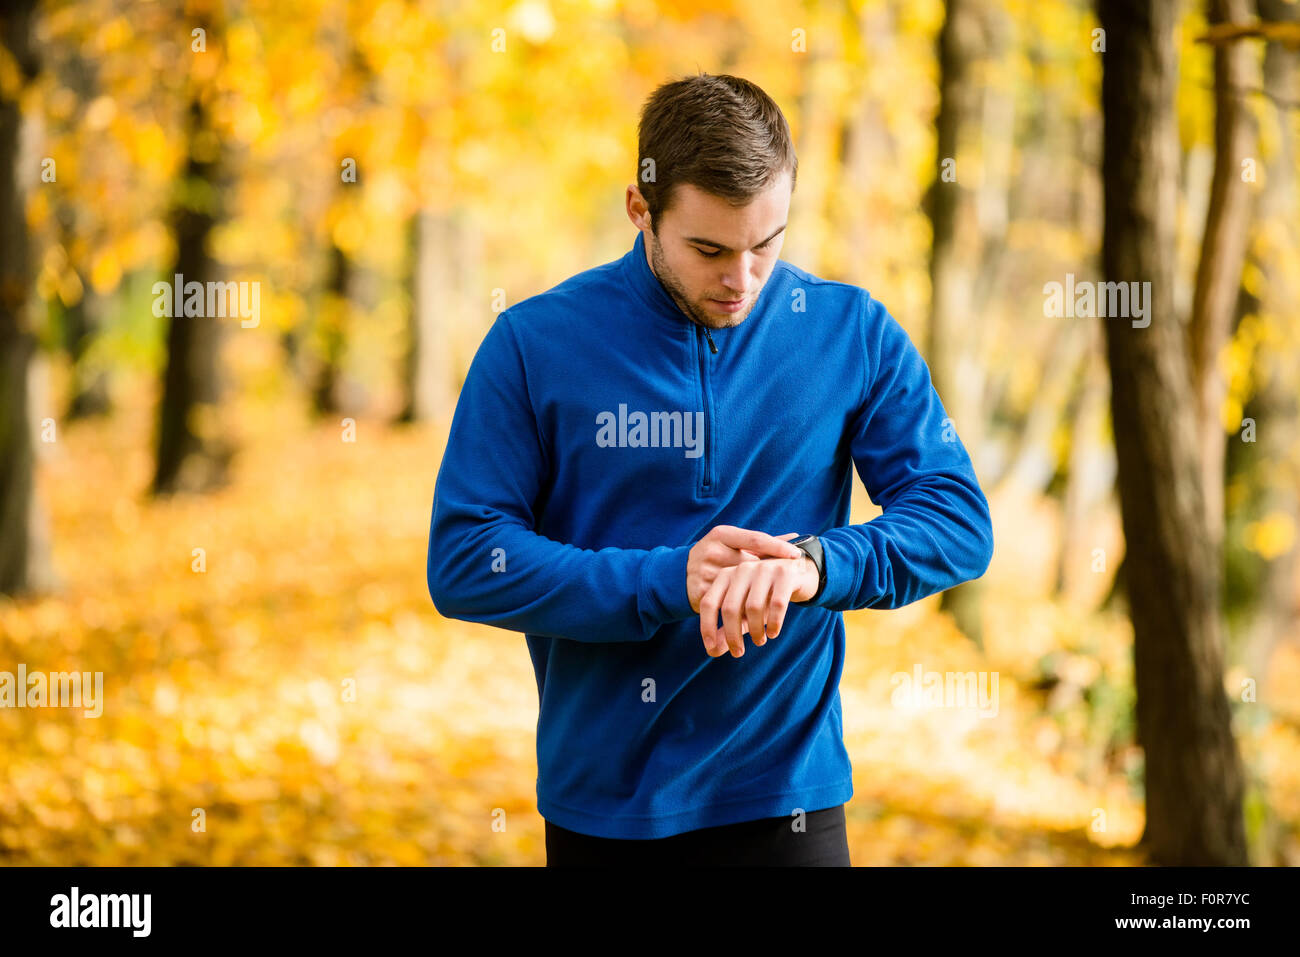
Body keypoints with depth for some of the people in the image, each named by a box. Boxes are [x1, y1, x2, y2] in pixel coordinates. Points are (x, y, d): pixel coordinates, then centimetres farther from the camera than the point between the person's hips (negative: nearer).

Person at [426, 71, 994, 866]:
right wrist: (668, 580, -19)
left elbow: (959, 523, -4)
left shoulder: (852, 333, 0)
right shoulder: (533, 344, -4)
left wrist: (817, 563, -24)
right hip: (600, 808, 0)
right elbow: (463, 564, -8)